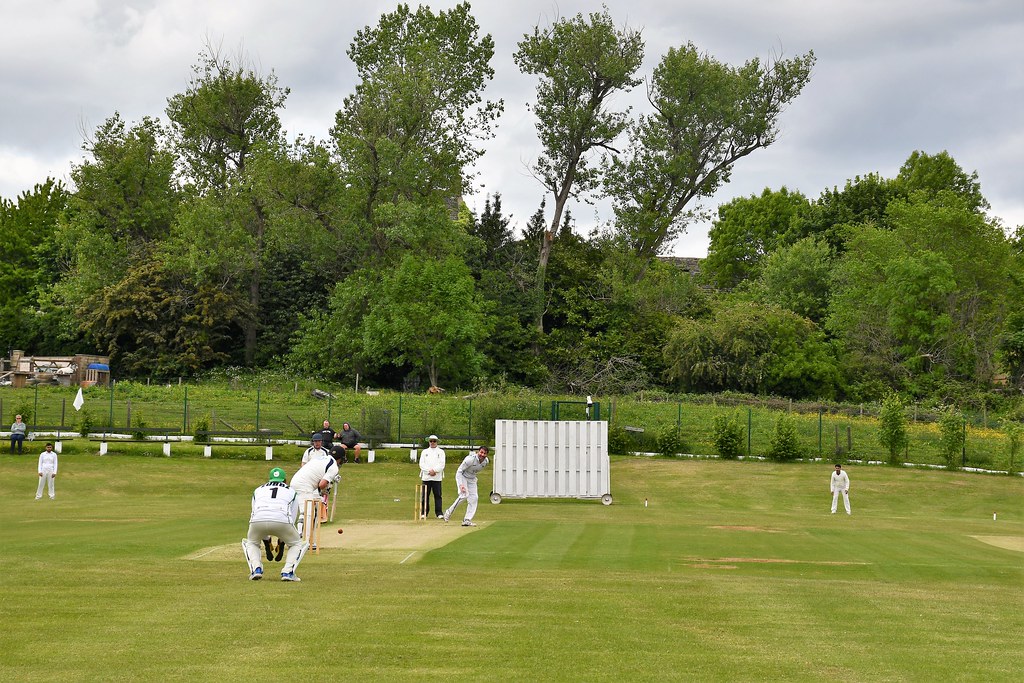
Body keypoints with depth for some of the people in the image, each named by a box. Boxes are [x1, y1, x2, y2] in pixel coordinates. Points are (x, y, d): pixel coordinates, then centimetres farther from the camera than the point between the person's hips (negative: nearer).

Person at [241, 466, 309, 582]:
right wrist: (281, 544, 39)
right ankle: (287, 572, 3)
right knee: (297, 543, 26)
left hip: (258, 520, 1)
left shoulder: (258, 490, 36)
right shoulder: (291, 491, 32)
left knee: (250, 542, 34)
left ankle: (256, 569, 9)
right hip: (282, 519, -1)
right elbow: (292, 519, 31)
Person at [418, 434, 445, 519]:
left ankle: (439, 513, -4)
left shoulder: (441, 452, 11)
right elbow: (421, 464, 4)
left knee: (438, 495, -5)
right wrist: (429, 471, -10)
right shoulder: (424, 452, 15)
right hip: (426, 477, 1)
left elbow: (442, 464, 0)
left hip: (437, 477, -1)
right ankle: (424, 513, 6)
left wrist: (434, 470, -14)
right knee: (425, 496, 0)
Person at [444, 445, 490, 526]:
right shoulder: (470, 459, -31)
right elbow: (459, 471, -28)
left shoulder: (486, 461, -10)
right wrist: (461, 485, -37)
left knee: (474, 498, -3)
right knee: (464, 495, -25)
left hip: (472, 479, 7)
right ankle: (449, 512, -13)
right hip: (462, 477, -7)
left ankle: (467, 520, 1)